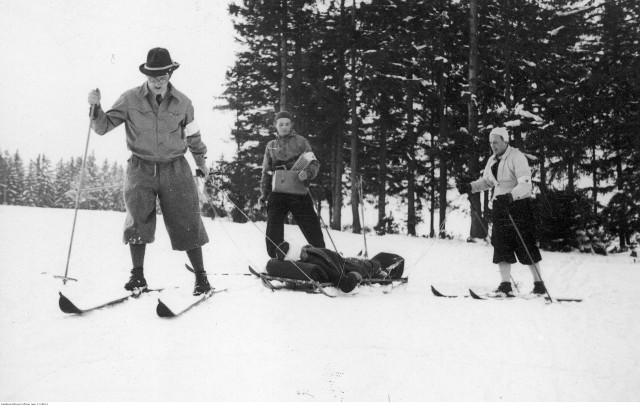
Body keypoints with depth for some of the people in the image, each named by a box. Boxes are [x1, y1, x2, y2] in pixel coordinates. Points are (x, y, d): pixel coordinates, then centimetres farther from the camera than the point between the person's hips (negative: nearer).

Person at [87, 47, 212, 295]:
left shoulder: (182, 103, 2)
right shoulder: (130, 99, -3)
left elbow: (193, 135, 17)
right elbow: (103, 126, 0)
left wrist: (201, 160, 28)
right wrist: (95, 108, -19)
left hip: (175, 169, 0)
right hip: (141, 170, 0)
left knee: (186, 223, -1)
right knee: (138, 220, -10)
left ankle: (201, 276, 11)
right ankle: (137, 275, 4)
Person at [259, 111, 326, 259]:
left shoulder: (300, 141, 9)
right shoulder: (271, 146, 18)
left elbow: (314, 163, 3)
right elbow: (266, 173, 22)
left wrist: (308, 172, -19)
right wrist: (263, 194, 12)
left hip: (298, 192, -2)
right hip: (277, 193, 3)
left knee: (312, 229, -9)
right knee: (273, 236, -3)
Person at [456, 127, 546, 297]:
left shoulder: (517, 157, -13)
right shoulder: (492, 160, 11)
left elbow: (525, 185, -22)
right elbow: (486, 181, 22)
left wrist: (510, 196, -38)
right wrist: (469, 187, 5)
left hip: (518, 205, -7)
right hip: (500, 206, 7)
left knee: (526, 246, -4)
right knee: (501, 246, 1)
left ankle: (539, 284, 7)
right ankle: (505, 285, 5)